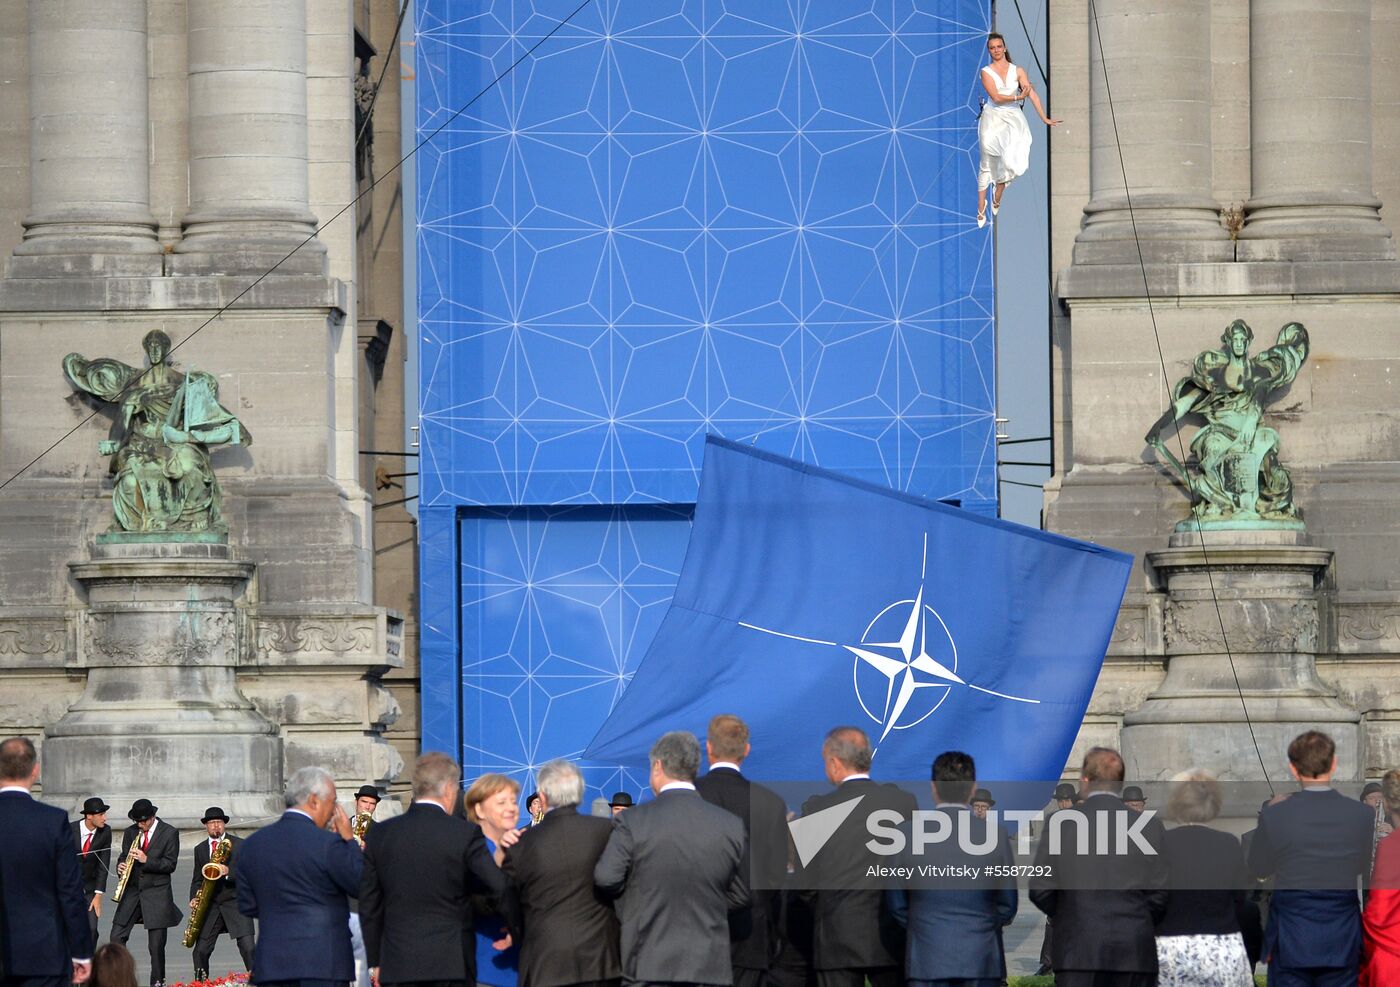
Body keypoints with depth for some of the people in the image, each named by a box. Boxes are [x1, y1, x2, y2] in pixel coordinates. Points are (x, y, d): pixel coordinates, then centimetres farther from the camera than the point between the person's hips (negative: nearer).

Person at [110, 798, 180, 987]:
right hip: (132, 890, 4)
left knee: (156, 944, -1)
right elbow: (124, 856, 16)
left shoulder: (169, 833, -4)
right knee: (117, 937, -3)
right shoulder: (130, 832, 10)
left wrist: (147, 860, -20)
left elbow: (170, 864, -7)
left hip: (157, 892, -4)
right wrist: (121, 867, -7)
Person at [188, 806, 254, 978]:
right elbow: (197, 879, 19)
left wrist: (228, 872, -23)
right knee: (201, 951, -1)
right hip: (210, 905, 4)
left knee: (248, 949, -13)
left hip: (235, 903, -4)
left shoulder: (240, 845, 2)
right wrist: (194, 898, 1)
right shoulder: (200, 849, 15)